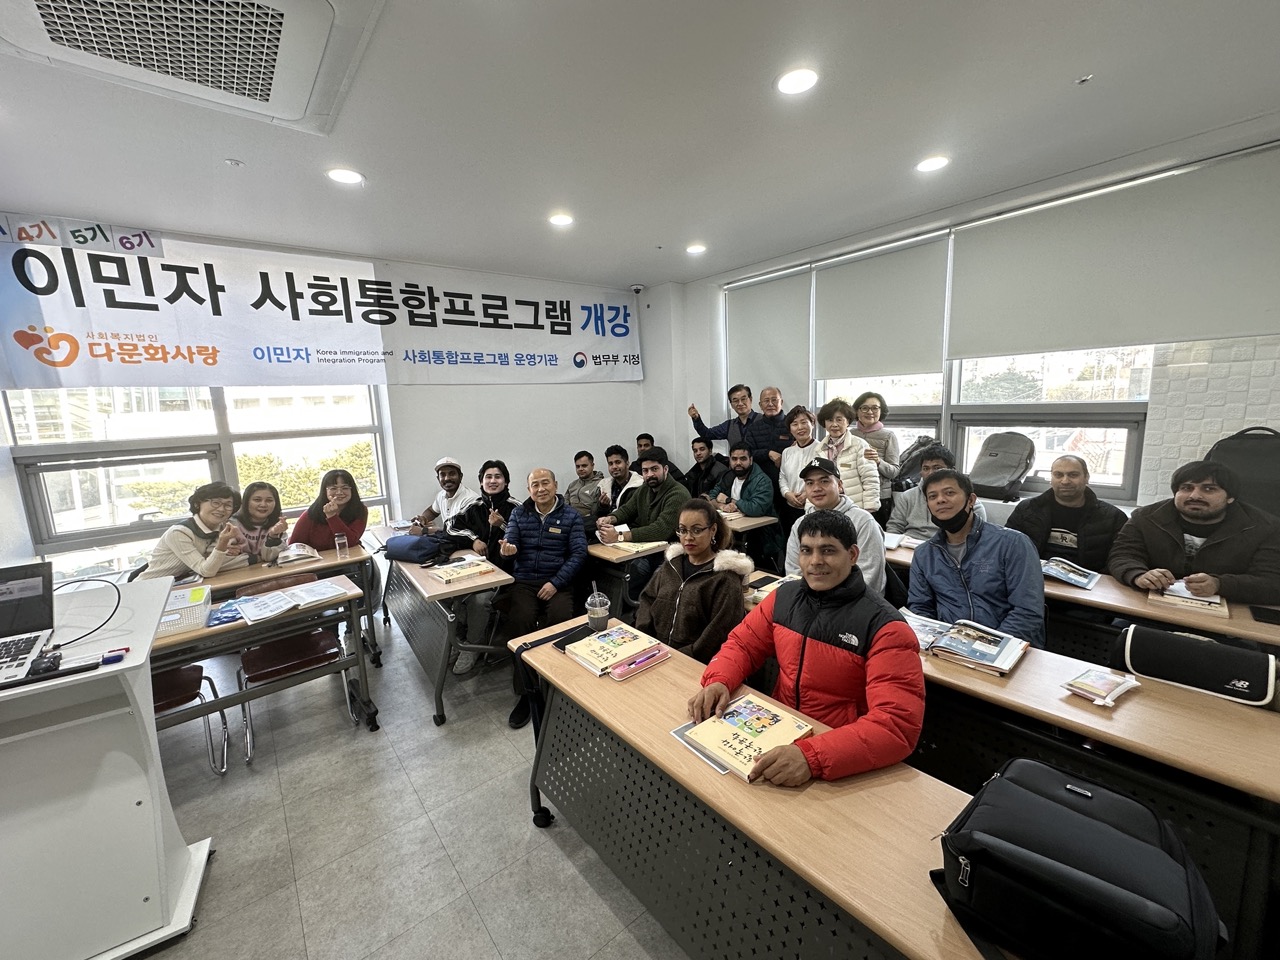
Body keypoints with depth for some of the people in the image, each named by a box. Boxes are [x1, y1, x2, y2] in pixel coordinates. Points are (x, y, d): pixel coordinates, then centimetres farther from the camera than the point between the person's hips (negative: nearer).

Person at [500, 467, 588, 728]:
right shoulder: (519, 513, 12)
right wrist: (507, 548, -25)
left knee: (560, 618, -30)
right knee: (521, 621, -27)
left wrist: (555, 583, -14)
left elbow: (579, 553, -3)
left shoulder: (571, 516, 4)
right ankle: (525, 693, -14)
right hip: (523, 582, 1)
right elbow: (510, 541, 1)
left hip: (557, 582, -1)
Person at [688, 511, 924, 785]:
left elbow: (898, 724, -25)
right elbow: (742, 644, 7)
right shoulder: (784, 597, 0)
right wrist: (719, 681, -14)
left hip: (838, 761, -5)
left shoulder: (885, 628, -17)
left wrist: (811, 756, -37)